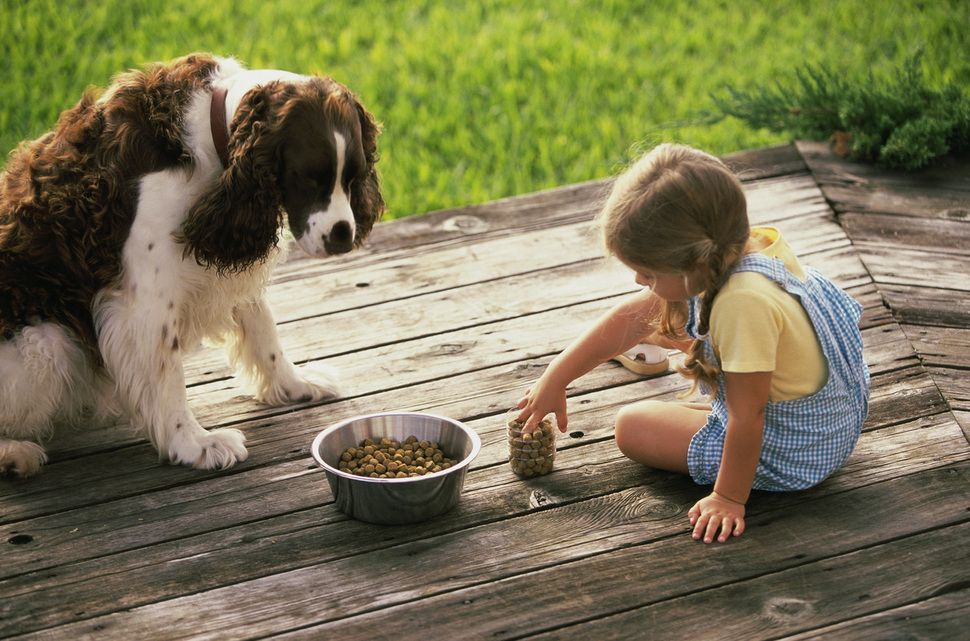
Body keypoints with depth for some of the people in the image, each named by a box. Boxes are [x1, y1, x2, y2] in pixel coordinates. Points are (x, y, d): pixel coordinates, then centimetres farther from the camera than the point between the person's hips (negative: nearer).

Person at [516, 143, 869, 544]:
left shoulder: (744, 305, -40)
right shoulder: (727, 256, -11)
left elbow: (747, 415, -31)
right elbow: (629, 317, -2)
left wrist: (729, 498, -21)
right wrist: (554, 379, 3)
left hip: (789, 455, -9)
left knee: (632, 426, 0)